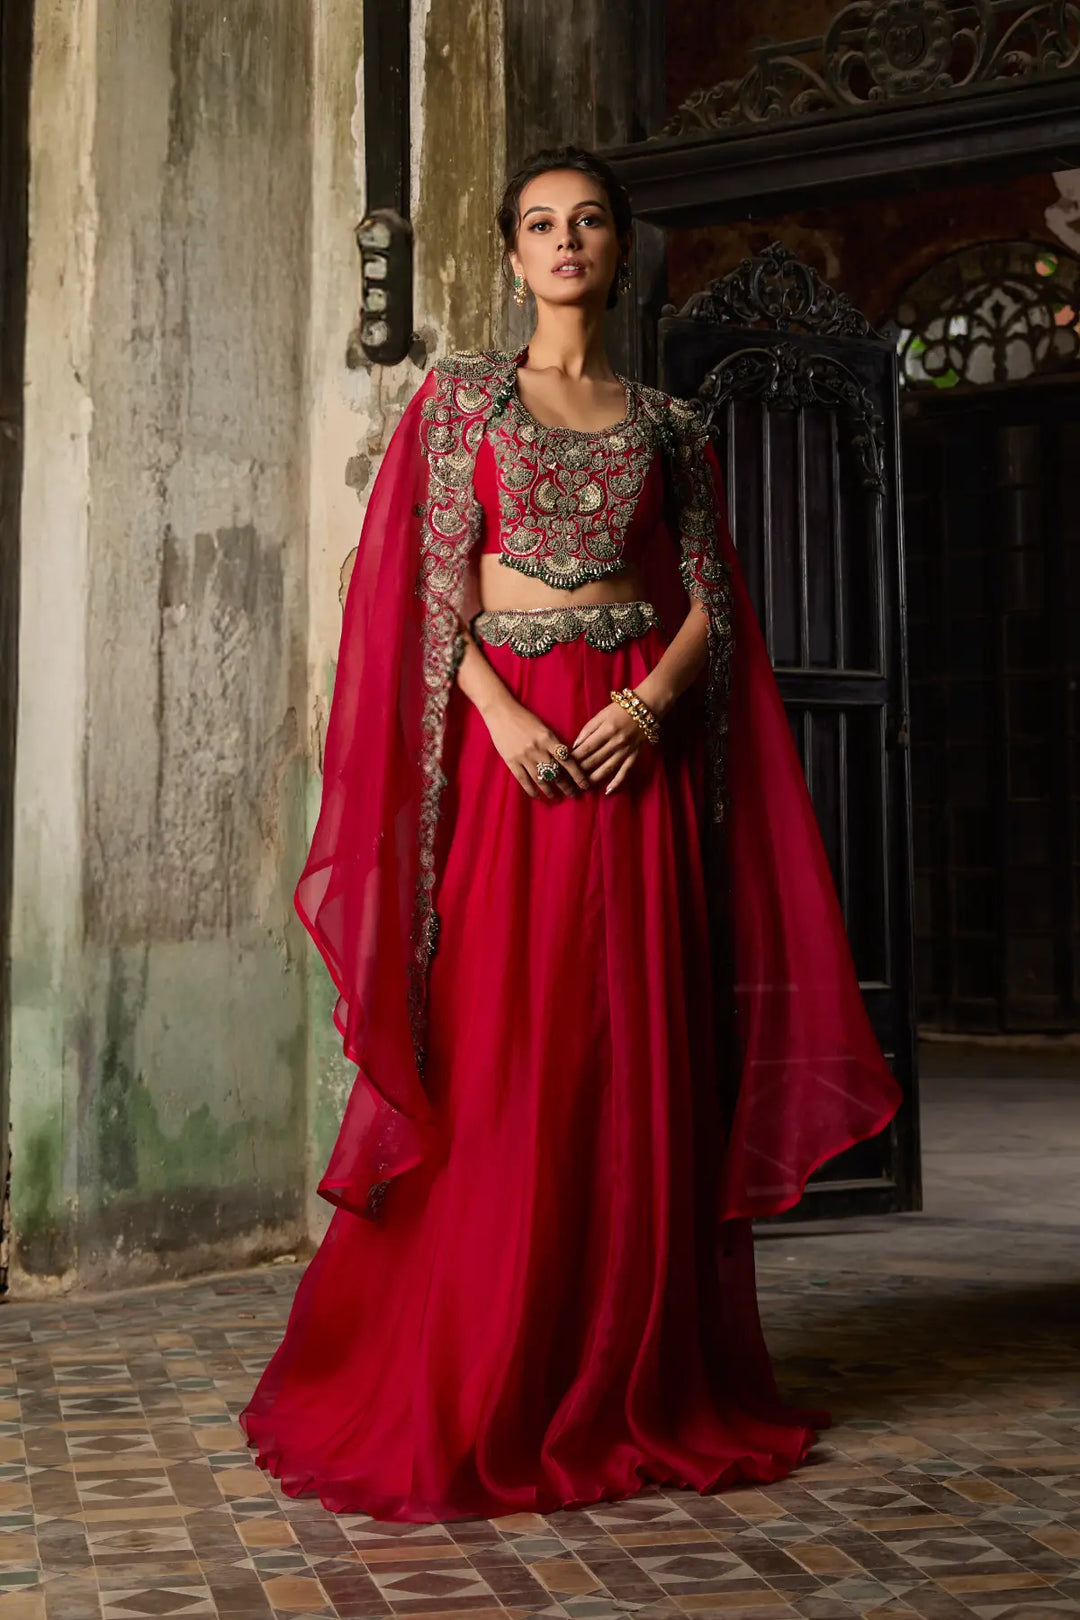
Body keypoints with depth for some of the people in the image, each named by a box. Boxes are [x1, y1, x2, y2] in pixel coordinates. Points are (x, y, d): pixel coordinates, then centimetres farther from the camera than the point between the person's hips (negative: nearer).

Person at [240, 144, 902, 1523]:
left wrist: (648, 704, -10)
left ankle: (637, 1383, 11)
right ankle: (475, 1400, 4)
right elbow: (426, 585, 1)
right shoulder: (461, 397, 9)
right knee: (499, 1058, -5)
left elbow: (708, 605, 10)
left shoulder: (668, 424, 15)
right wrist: (503, 716, -13)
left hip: (634, 739, 2)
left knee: (641, 1062, 0)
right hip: (503, 737, -2)